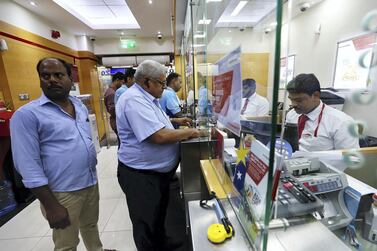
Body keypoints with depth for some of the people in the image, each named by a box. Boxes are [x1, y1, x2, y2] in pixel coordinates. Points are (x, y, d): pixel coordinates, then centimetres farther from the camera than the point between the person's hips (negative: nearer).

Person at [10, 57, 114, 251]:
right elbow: (29, 167, -16)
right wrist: (51, 206, -15)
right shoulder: (27, 114, -14)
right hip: (62, 192, -5)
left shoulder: (80, 105, 5)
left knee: (91, 226, 28)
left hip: (91, 183, 6)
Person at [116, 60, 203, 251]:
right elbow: (159, 135, -34)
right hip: (141, 175, -10)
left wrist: (175, 121, 13)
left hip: (157, 171, 11)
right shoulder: (134, 100, -26)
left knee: (159, 213, 29)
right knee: (146, 223, 14)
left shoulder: (146, 98, 9)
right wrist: (189, 133, -19)